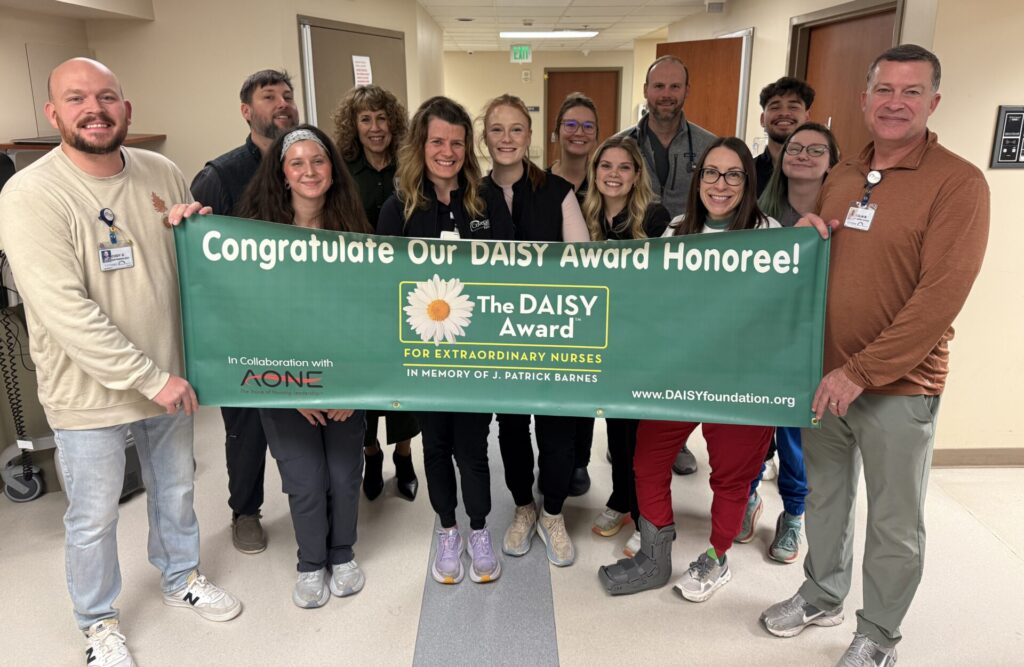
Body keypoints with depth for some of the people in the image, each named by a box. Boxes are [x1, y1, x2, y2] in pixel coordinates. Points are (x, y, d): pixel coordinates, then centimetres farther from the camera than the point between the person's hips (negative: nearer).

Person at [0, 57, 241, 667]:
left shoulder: (163, 173, -1)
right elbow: (65, 309, -24)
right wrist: (149, 378, -23)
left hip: (169, 376, 5)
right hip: (91, 392, -4)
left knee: (176, 491, 23)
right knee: (94, 518, 13)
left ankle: (182, 577, 48)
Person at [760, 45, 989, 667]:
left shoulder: (958, 182, -12)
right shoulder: (841, 176, 8)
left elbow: (941, 296, -19)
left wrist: (861, 372, -20)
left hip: (898, 388, -5)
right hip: (825, 376, 6)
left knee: (895, 523, 10)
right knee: (824, 495, 20)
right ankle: (823, 594, 42)